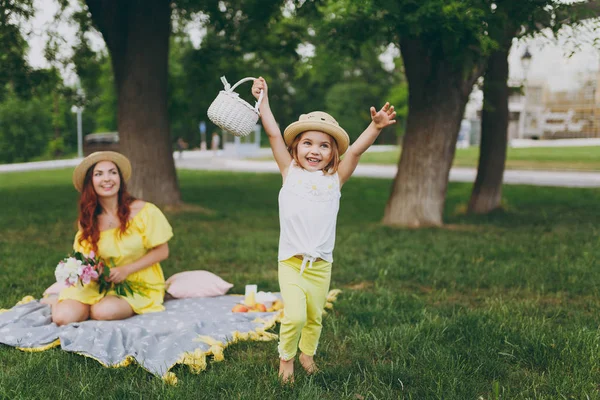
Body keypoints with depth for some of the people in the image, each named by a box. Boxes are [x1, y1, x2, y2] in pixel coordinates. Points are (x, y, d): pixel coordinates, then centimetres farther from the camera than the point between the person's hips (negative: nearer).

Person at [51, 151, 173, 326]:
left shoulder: (143, 211, -10)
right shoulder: (88, 220, 2)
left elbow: (162, 251, -5)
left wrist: (126, 269, -16)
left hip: (139, 285, -3)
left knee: (104, 311, -33)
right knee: (62, 316, -22)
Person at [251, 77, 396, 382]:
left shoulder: (335, 179, 2)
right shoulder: (290, 172, 0)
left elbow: (355, 150, -10)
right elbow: (274, 134, -2)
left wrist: (376, 126, -24)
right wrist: (262, 100, -3)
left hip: (321, 265, 2)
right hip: (290, 262, -2)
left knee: (314, 317, 14)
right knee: (294, 315, -15)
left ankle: (307, 355, 39)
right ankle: (286, 358, 10)